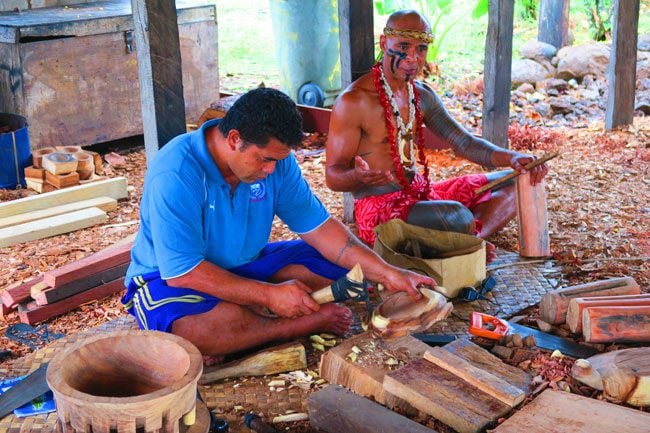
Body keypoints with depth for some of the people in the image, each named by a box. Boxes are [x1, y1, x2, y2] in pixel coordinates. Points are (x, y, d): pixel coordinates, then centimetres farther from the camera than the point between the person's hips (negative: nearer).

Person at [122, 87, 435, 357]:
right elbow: (181, 271, -29)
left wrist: (386, 273, -13)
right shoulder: (175, 175, -28)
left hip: (247, 265, 6)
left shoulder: (274, 159, -8)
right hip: (170, 278, -6)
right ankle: (309, 325, -18)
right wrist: (270, 294, -30)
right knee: (194, 329, -40)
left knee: (337, 267, -8)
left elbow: (318, 225, -3)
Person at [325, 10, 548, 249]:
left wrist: (512, 157, -11)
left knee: (513, 182, 5)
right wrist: (358, 176, -38)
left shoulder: (423, 95, 9)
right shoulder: (353, 101, -14)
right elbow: (333, 176, -13)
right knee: (458, 217, -36)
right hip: (378, 206, -8)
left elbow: (464, 142, 8)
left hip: (424, 194, 9)